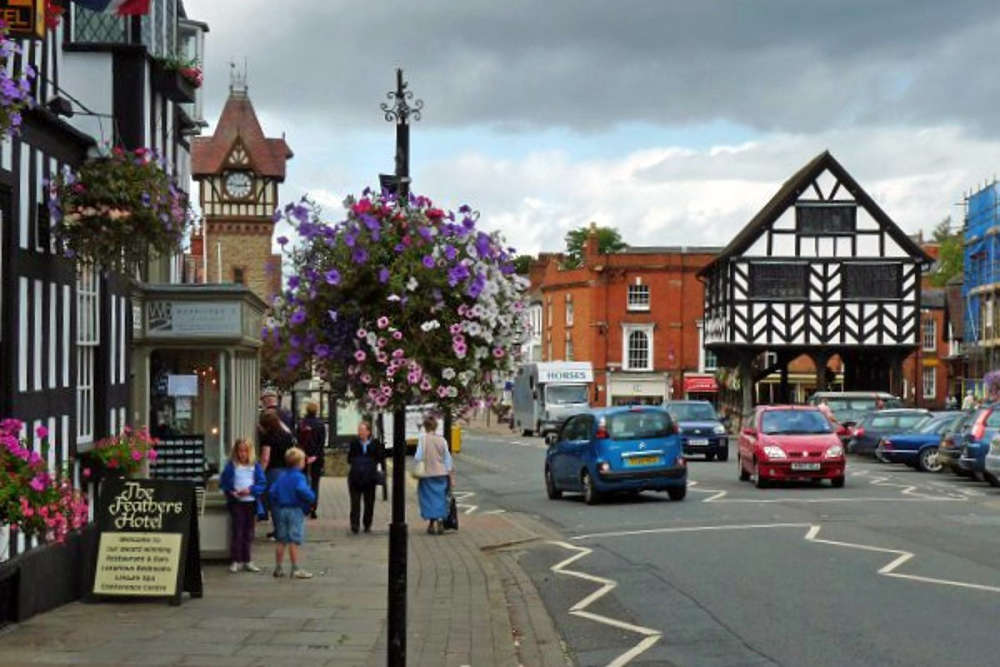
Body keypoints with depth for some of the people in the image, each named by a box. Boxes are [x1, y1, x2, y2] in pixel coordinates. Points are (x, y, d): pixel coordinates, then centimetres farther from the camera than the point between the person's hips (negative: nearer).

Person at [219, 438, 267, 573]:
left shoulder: (255, 466, 3)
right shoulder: (231, 466, 0)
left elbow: (263, 484, 1)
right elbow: (223, 482, 2)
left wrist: (250, 490, -14)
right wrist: (230, 491, -15)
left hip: (251, 501, 2)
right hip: (236, 502, -2)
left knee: (249, 531, 9)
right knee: (237, 530, -4)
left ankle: (247, 561, 17)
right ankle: (236, 561, 2)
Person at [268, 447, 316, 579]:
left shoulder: (281, 476, 8)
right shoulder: (299, 477, -13)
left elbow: (272, 490, 7)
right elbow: (302, 490, -31)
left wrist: (275, 506, 16)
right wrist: (312, 498, -15)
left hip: (280, 510, 7)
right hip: (295, 510, -7)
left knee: (281, 541, 12)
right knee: (295, 541, -2)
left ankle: (278, 568, 16)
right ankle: (296, 569, 0)